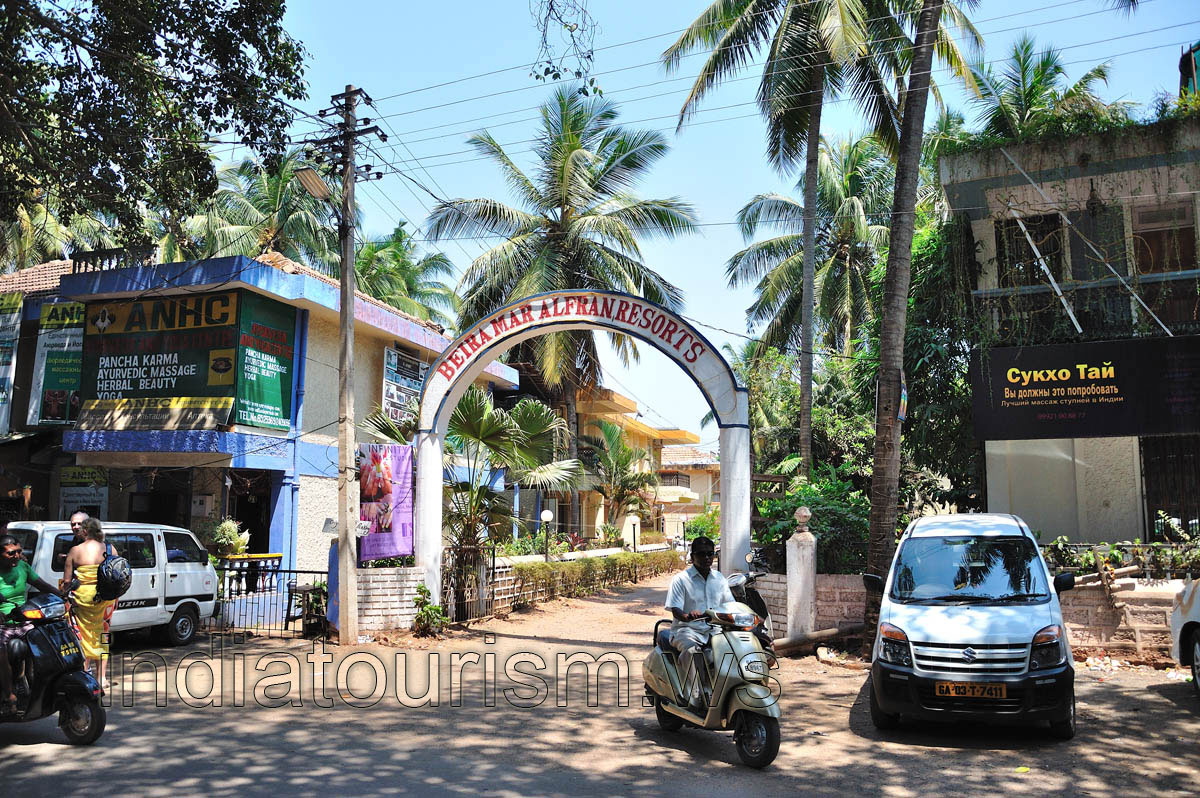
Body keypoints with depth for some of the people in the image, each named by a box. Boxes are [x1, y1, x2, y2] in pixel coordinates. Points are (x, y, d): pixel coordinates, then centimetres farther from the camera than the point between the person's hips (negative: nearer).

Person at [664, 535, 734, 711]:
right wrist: (688, 616, -33)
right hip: (687, 630, -4)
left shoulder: (720, 579, 15)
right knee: (692, 651, -36)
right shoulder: (681, 579, -1)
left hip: (714, 630, 4)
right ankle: (696, 697, -36)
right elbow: (675, 610, -10)